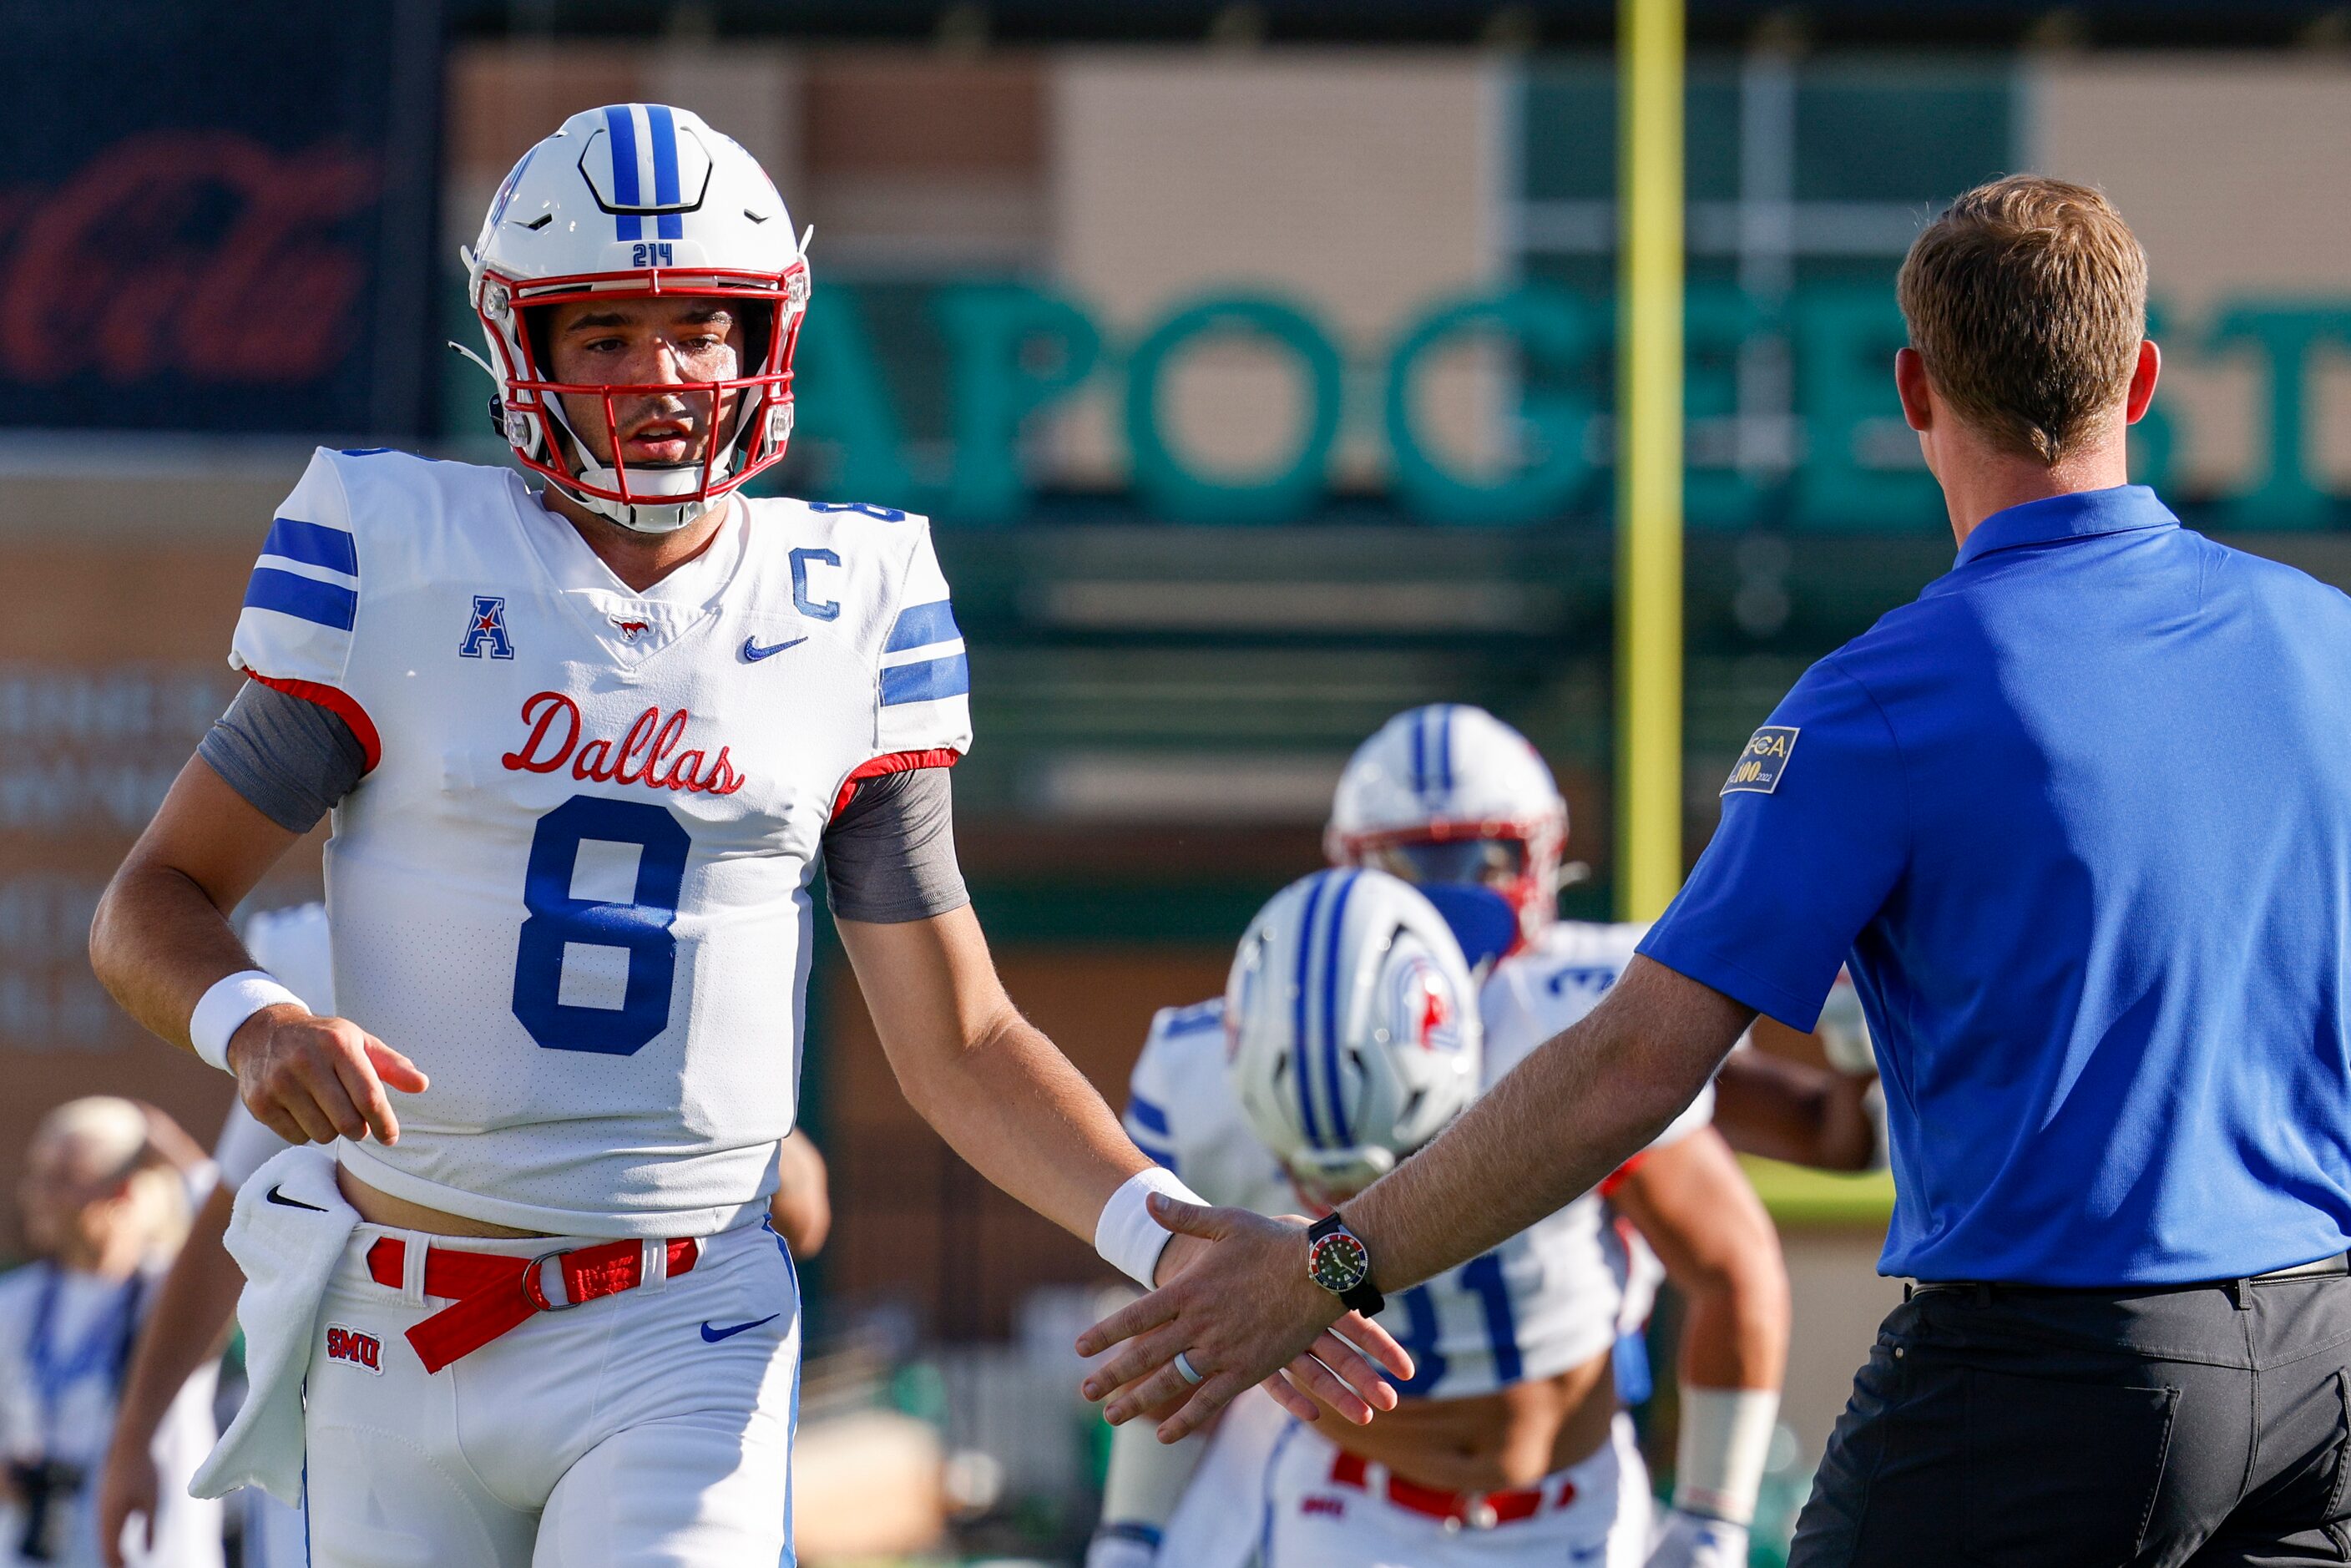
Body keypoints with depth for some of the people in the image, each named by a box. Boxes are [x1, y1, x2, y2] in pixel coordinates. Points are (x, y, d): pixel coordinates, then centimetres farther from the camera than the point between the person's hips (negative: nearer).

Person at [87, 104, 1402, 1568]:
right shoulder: (400, 567, -2)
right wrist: (252, 1023, -21)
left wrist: (1176, 1242, -9)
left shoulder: (846, 613, 3)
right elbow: (155, 900, 2)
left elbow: (961, 1044, 5)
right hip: (400, 1326, 0)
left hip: (681, 1340, 0)